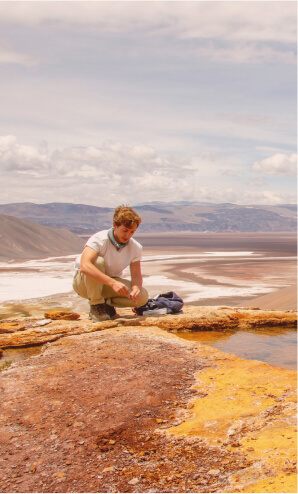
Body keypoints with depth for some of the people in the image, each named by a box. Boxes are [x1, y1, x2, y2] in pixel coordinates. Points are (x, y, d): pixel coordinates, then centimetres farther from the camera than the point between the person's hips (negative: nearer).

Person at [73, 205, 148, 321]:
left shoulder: (135, 247, -9)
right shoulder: (99, 240, -26)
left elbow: (136, 275, -7)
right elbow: (84, 266, -42)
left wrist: (136, 288, -33)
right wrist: (113, 283, -52)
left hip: (110, 283, 4)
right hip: (83, 282, -4)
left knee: (143, 296, -20)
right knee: (98, 261, -37)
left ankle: (107, 303, 3)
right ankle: (96, 307, -20)